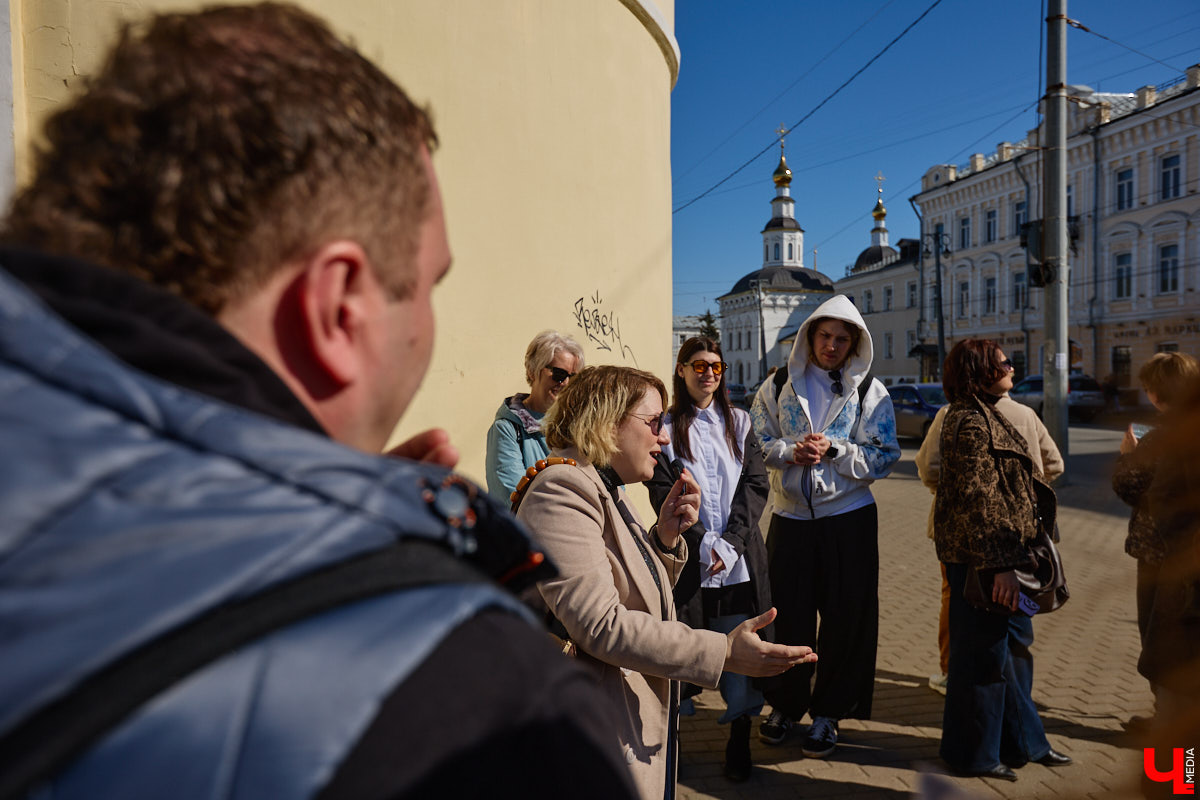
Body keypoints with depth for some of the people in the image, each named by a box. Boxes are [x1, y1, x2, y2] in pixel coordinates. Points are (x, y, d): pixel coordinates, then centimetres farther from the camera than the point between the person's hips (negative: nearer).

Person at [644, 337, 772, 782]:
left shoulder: (739, 422, 11)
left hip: (739, 559, 2)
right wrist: (704, 543, -14)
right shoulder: (666, 427, 3)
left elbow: (755, 484, 3)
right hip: (688, 558, -2)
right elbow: (663, 493, -4)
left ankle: (740, 740, 21)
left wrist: (730, 542, -9)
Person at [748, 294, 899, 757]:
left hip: (849, 517, 0)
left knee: (845, 618, 6)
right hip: (790, 516, 1)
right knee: (787, 614, 8)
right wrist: (791, 453, -16)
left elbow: (884, 457, -3)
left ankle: (828, 712, 24)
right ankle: (785, 705, 29)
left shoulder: (870, 392, 2)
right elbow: (756, 441, 3)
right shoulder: (778, 386, 5)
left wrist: (833, 450, -17)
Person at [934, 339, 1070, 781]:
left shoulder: (984, 416, 15)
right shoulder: (970, 422, -18)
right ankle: (974, 754, 20)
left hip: (1002, 553, 11)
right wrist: (1000, 563, -23)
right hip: (981, 559, -11)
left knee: (1014, 646, 20)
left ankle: (1022, 741, 37)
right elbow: (977, 498, -23)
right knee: (983, 653, 3)